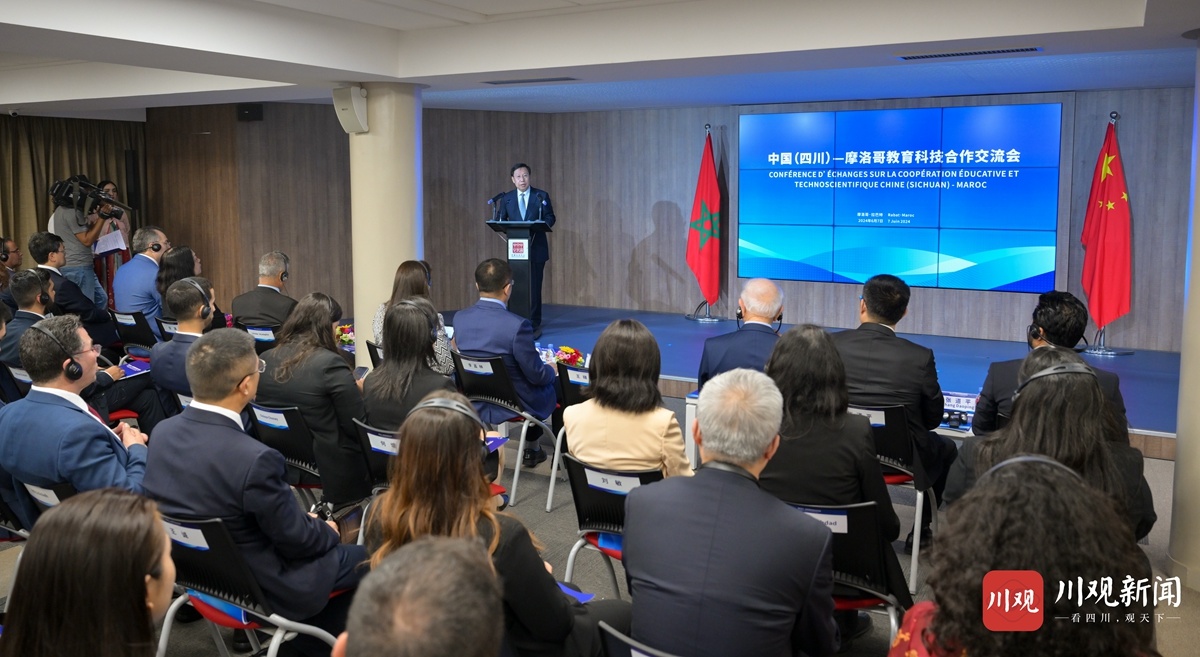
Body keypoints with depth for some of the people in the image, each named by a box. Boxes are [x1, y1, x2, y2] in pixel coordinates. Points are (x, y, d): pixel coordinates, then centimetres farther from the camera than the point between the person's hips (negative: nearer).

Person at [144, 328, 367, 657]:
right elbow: (298, 539, -20)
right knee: (364, 558, 11)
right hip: (257, 587, -7)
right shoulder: (255, 459, -33)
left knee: (319, 536, 25)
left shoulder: (163, 432, -9)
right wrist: (328, 531, 2)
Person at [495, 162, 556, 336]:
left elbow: (550, 218, 1)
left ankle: (534, 325, 6)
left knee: (534, 287, -1)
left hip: (536, 248, -2)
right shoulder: (506, 198, 8)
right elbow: (500, 219, 8)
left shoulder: (541, 196, 2)